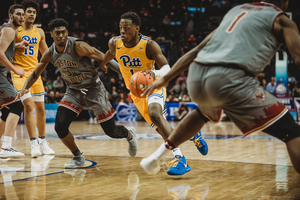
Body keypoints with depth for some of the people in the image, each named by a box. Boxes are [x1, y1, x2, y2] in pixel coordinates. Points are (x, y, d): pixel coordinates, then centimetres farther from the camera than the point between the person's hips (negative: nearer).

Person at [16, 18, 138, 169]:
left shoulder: (78, 46, -23)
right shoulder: (49, 54, -5)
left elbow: (104, 60, -21)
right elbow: (35, 74, 8)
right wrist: (24, 88, -10)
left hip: (93, 89, -4)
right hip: (73, 91, 5)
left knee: (111, 131, -1)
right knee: (60, 125, -15)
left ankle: (129, 134, 37)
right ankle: (78, 158, 8)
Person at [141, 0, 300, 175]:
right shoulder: (281, 20, 14)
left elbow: (198, 49, 29)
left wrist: (165, 79, 32)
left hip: (196, 77, 7)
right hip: (229, 79, -6)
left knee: (204, 113, 41)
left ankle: (159, 155, 41)